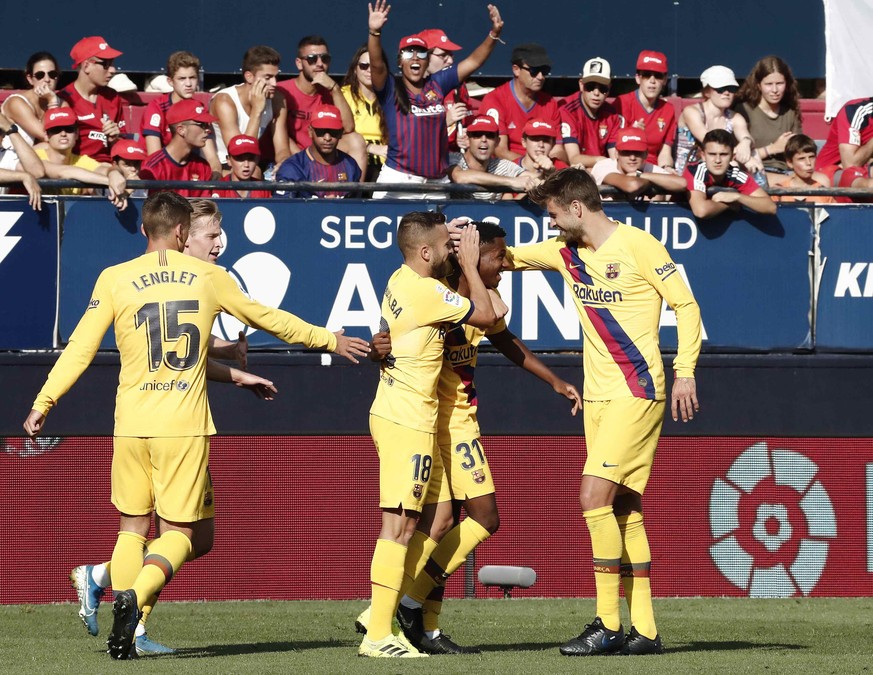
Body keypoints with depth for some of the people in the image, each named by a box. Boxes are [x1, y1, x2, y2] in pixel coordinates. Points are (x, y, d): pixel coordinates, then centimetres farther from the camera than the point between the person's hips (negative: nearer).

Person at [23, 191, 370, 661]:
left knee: (133, 526, 15)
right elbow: (268, 318, 15)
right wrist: (331, 340, 28)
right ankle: (135, 596, -23)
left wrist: (43, 402, 5)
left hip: (131, 425, 1)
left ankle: (121, 619, 4)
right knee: (178, 530, 4)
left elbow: (80, 347, -2)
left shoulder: (115, 279, 2)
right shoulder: (207, 276, 4)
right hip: (185, 426, -1)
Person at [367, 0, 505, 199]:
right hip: (398, 179, -4)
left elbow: (473, 62, 11)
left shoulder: (437, 85, 12)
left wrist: (494, 33, -3)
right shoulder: (390, 89, 1)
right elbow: (377, 64, -18)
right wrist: (375, 33, -35)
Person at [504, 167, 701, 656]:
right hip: (597, 394, 8)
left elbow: (686, 305, -8)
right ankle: (643, 630, 8)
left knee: (595, 496, -14)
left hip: (637, 391, -8)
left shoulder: (638, 245, -10)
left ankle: (608, 625, -10)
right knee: (623, 508, 6)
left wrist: (685, 373, -13)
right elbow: (509, 257, 21)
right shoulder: (567, 252, 10)